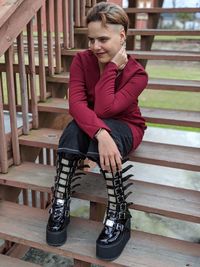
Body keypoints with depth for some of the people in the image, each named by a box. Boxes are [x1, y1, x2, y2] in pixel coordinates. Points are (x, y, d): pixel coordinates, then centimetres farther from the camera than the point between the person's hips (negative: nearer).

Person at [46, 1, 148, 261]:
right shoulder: (82, 60, -13)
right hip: (88, 125, 2)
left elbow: (104, 109, -31)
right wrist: (100, 133, -45)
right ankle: (60, 206, -22)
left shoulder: (136, 74, -19)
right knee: (74, 129, -34)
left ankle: (118, 215, -24)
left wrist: (113, 66, -26)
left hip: (124, 128, -2)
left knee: (108, 135, -38)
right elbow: (76, 103, -28)